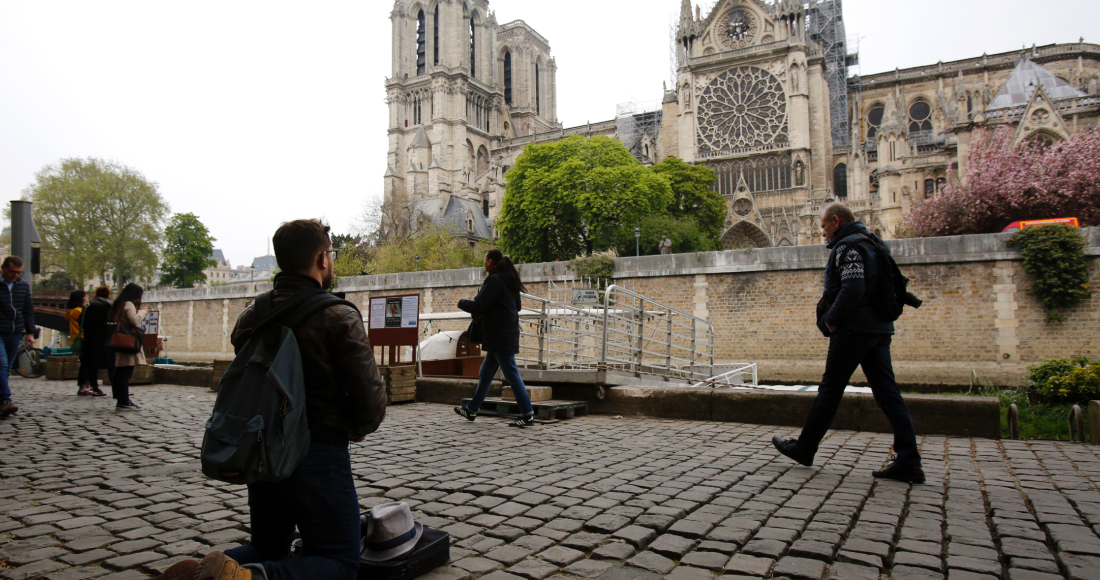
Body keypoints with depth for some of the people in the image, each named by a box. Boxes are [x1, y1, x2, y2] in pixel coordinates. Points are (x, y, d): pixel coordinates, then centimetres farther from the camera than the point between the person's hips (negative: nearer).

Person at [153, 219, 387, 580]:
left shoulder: (250, 317, 5)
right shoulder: (339, 319, -16)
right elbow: (370, 397, -18)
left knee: (267, 549, 27)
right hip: (319, 455, -6)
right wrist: (358, 428, 3)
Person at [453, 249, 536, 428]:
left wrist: (461, 303, 1)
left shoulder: (494, 280, -15)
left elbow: (479, 307, -19)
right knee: (486, 372, 17)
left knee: (512, 374, -8)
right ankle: (472, 410, 27)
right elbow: (517, 306, 22)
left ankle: (527, 415, -5)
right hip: (507, 333, 10)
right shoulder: (508, 280, 14)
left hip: (499, 335, -10)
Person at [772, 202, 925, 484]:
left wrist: (831, 320, -12)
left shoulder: (848, 246, -10)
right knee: (887, 392, 5)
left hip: (853, 330, -9)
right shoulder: (873, 244, 20)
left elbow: (852, 289, -24)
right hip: (879, 330, 9)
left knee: (829, 390, 1)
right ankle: (909, 462, 2)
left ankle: (804, 448, 14)